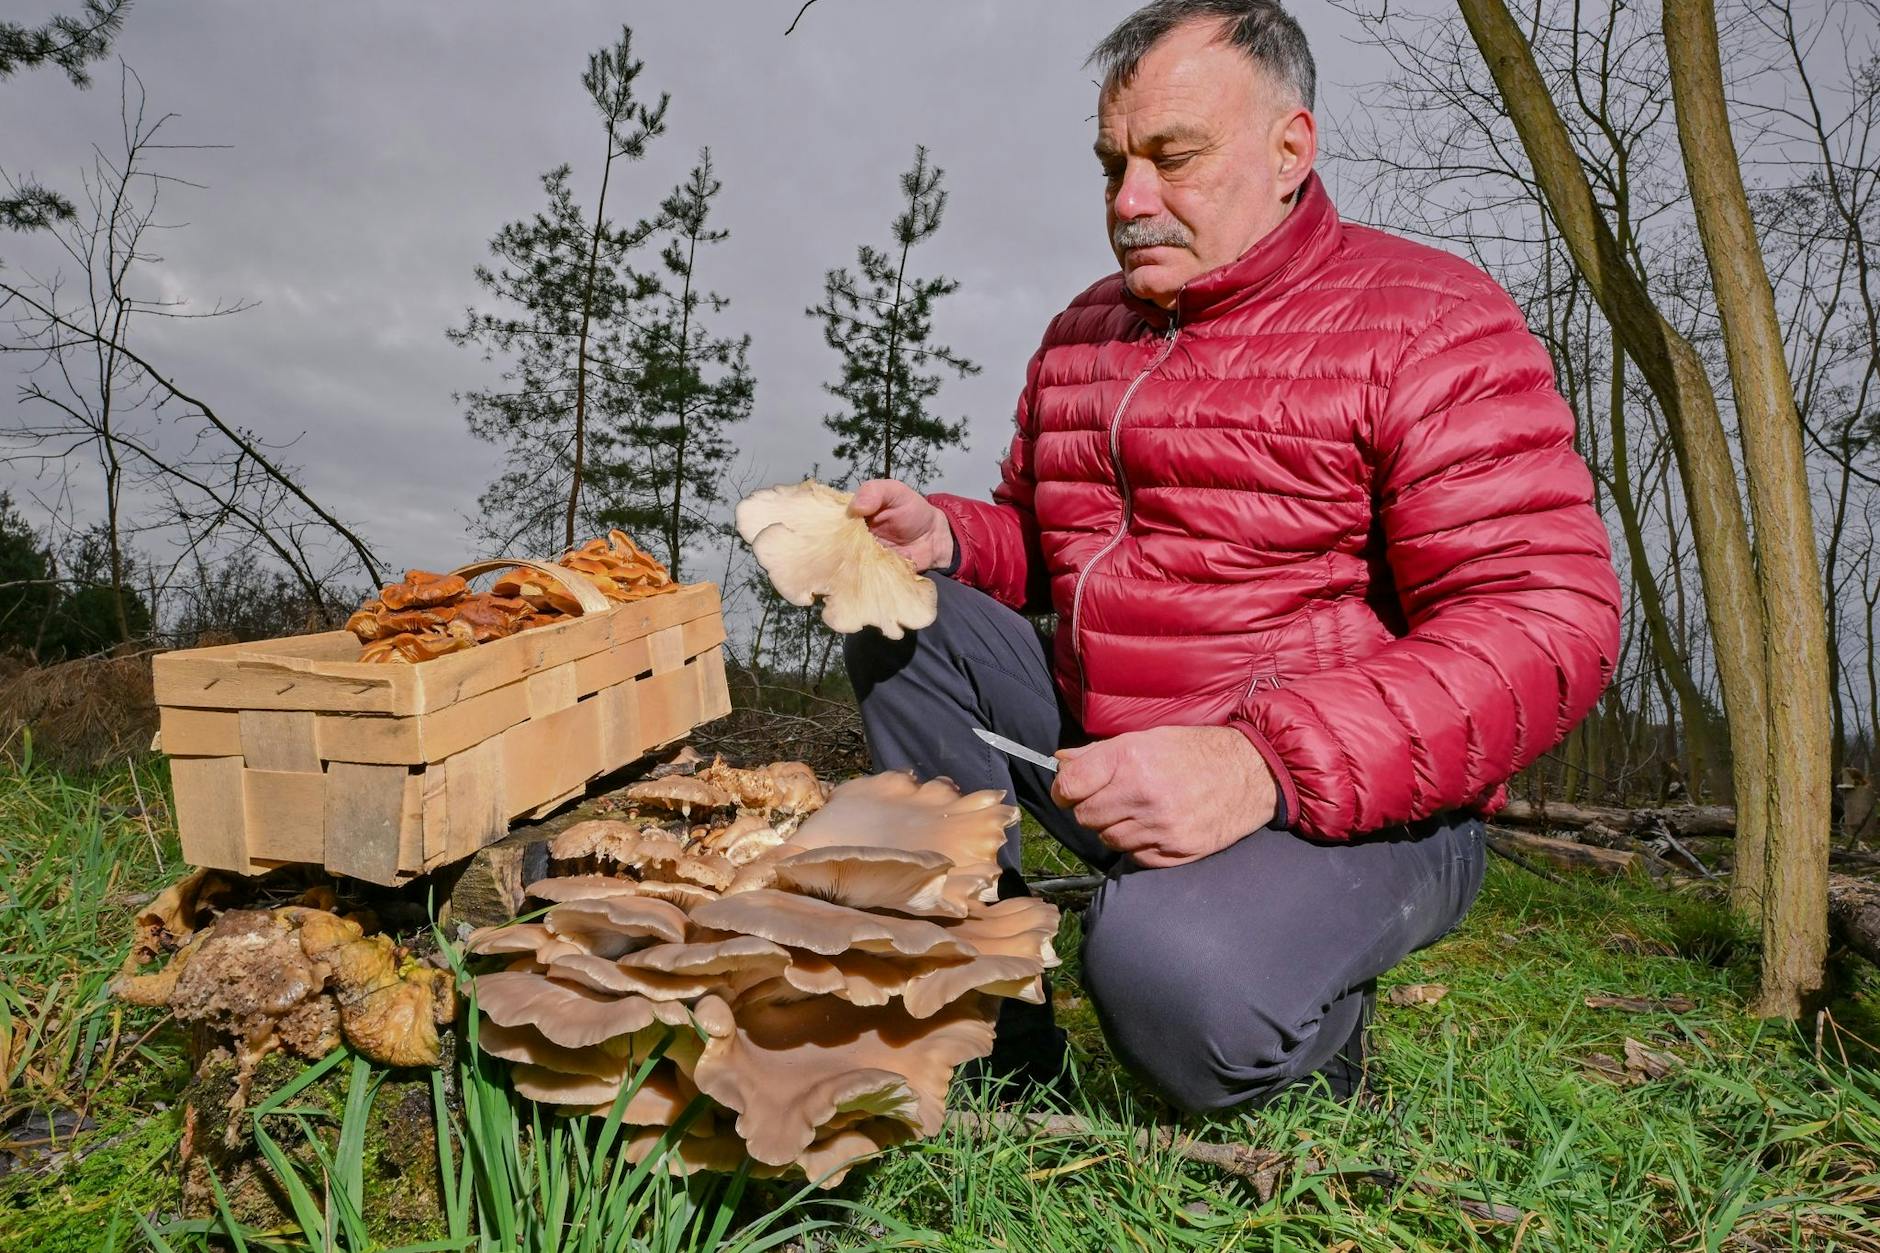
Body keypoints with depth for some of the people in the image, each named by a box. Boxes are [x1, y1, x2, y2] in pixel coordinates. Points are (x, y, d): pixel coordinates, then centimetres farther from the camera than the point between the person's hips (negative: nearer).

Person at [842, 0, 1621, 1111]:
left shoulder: (1425, 321, -9)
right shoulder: (1083, 335, 12)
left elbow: (1548, 623, -18)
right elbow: (1033, 546, 22)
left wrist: (1261, 764, -30)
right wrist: (942, 537, -4)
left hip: (1356, 803, -6)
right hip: (1108, 765, 7)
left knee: (1174, 977, -36)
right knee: (904, 620, -5)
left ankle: (1310, 1038, 4)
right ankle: (1003, 1051, -5)